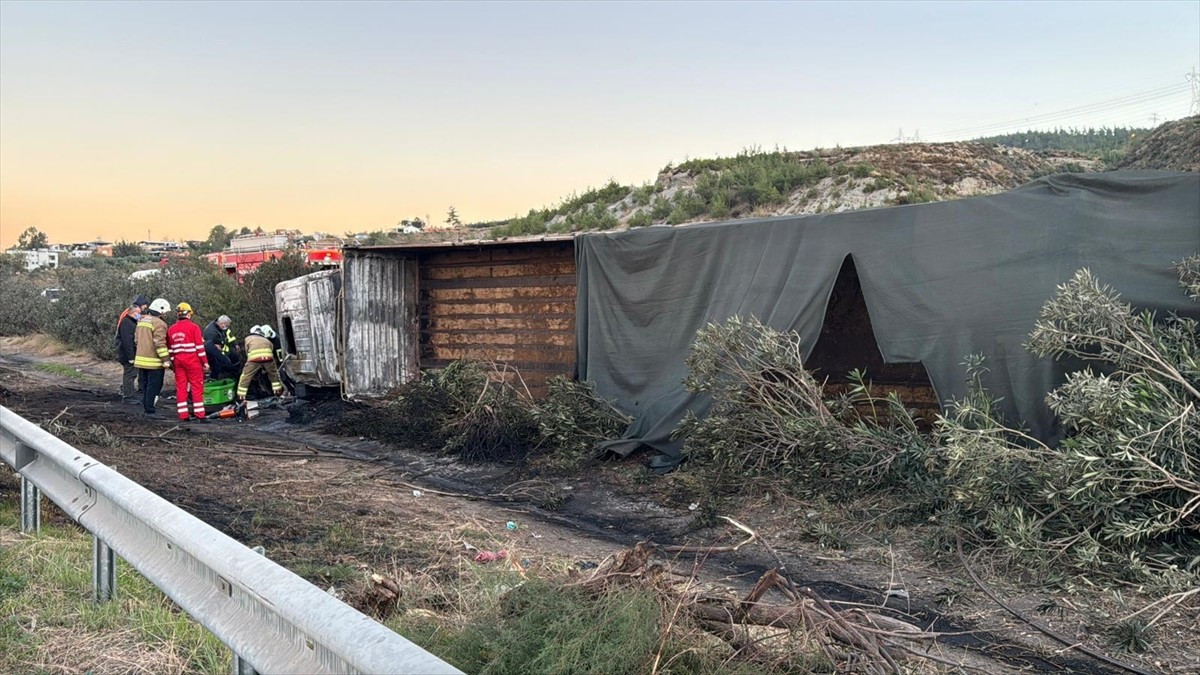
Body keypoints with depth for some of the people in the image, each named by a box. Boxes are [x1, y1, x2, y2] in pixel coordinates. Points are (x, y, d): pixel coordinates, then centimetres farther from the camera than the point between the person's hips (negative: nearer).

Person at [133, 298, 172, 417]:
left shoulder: (141, 321, 15)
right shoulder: (159, 323, -15)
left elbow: (136, 340, 23)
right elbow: (160, 343, -21)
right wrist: (166, 359, -18)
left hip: (141, 359, 9)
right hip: (154, 361, -9)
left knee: (144, 385, 16)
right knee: (153, 387, -3)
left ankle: (145, 408, 23)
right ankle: (150, 411, -2)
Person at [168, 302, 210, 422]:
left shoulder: (172, 329, 9)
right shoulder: (193, 327, -8)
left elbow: (170, 349, 13)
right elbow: (200, 346, -10)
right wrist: (205, 362, -4)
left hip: (178, 361, 5)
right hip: (192, 360, -5)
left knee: (180, 387, 7)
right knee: (197, 387, -2)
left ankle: (183, 416, 7)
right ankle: (199, 415, -4)